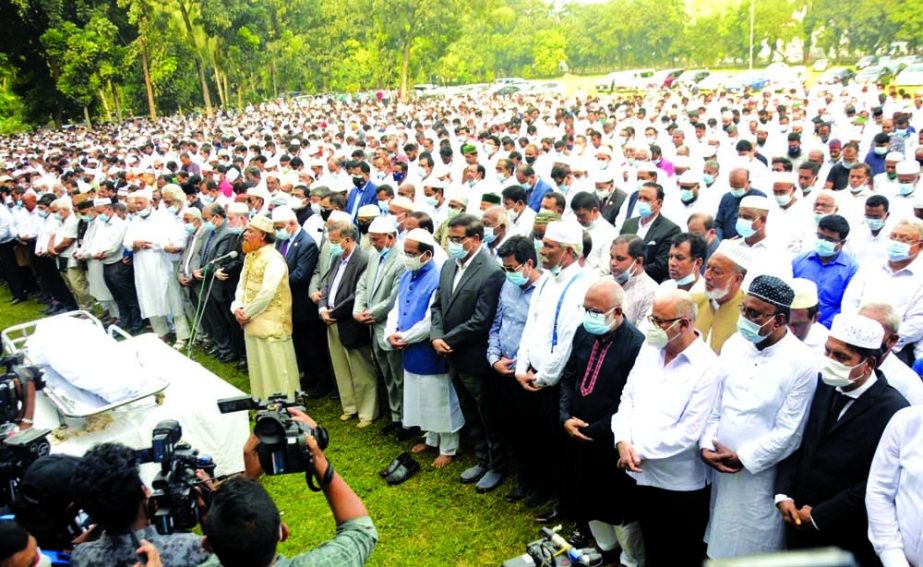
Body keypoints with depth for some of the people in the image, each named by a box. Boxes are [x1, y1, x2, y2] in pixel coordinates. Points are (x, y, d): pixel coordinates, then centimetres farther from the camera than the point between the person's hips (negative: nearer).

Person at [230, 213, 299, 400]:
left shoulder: (273, 259, -18)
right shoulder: (250, 256, 11)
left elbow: (266, 294, -23)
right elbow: (242, 285, 12)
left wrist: (246, 313, -13)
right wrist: (237, 308, -5)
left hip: (271, 324, -9)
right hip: (252, 322, 9)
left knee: (276, 369, 0)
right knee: (259, 368, 17)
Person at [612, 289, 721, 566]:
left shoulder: (707, 367, -19)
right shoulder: (650, 347, 2)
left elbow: (689, 433, -21)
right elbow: (628, 395, 6)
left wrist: (640, 451, -15)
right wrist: (623, 441, -10)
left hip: (681, 485, -6)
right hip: (643, 475, 6)